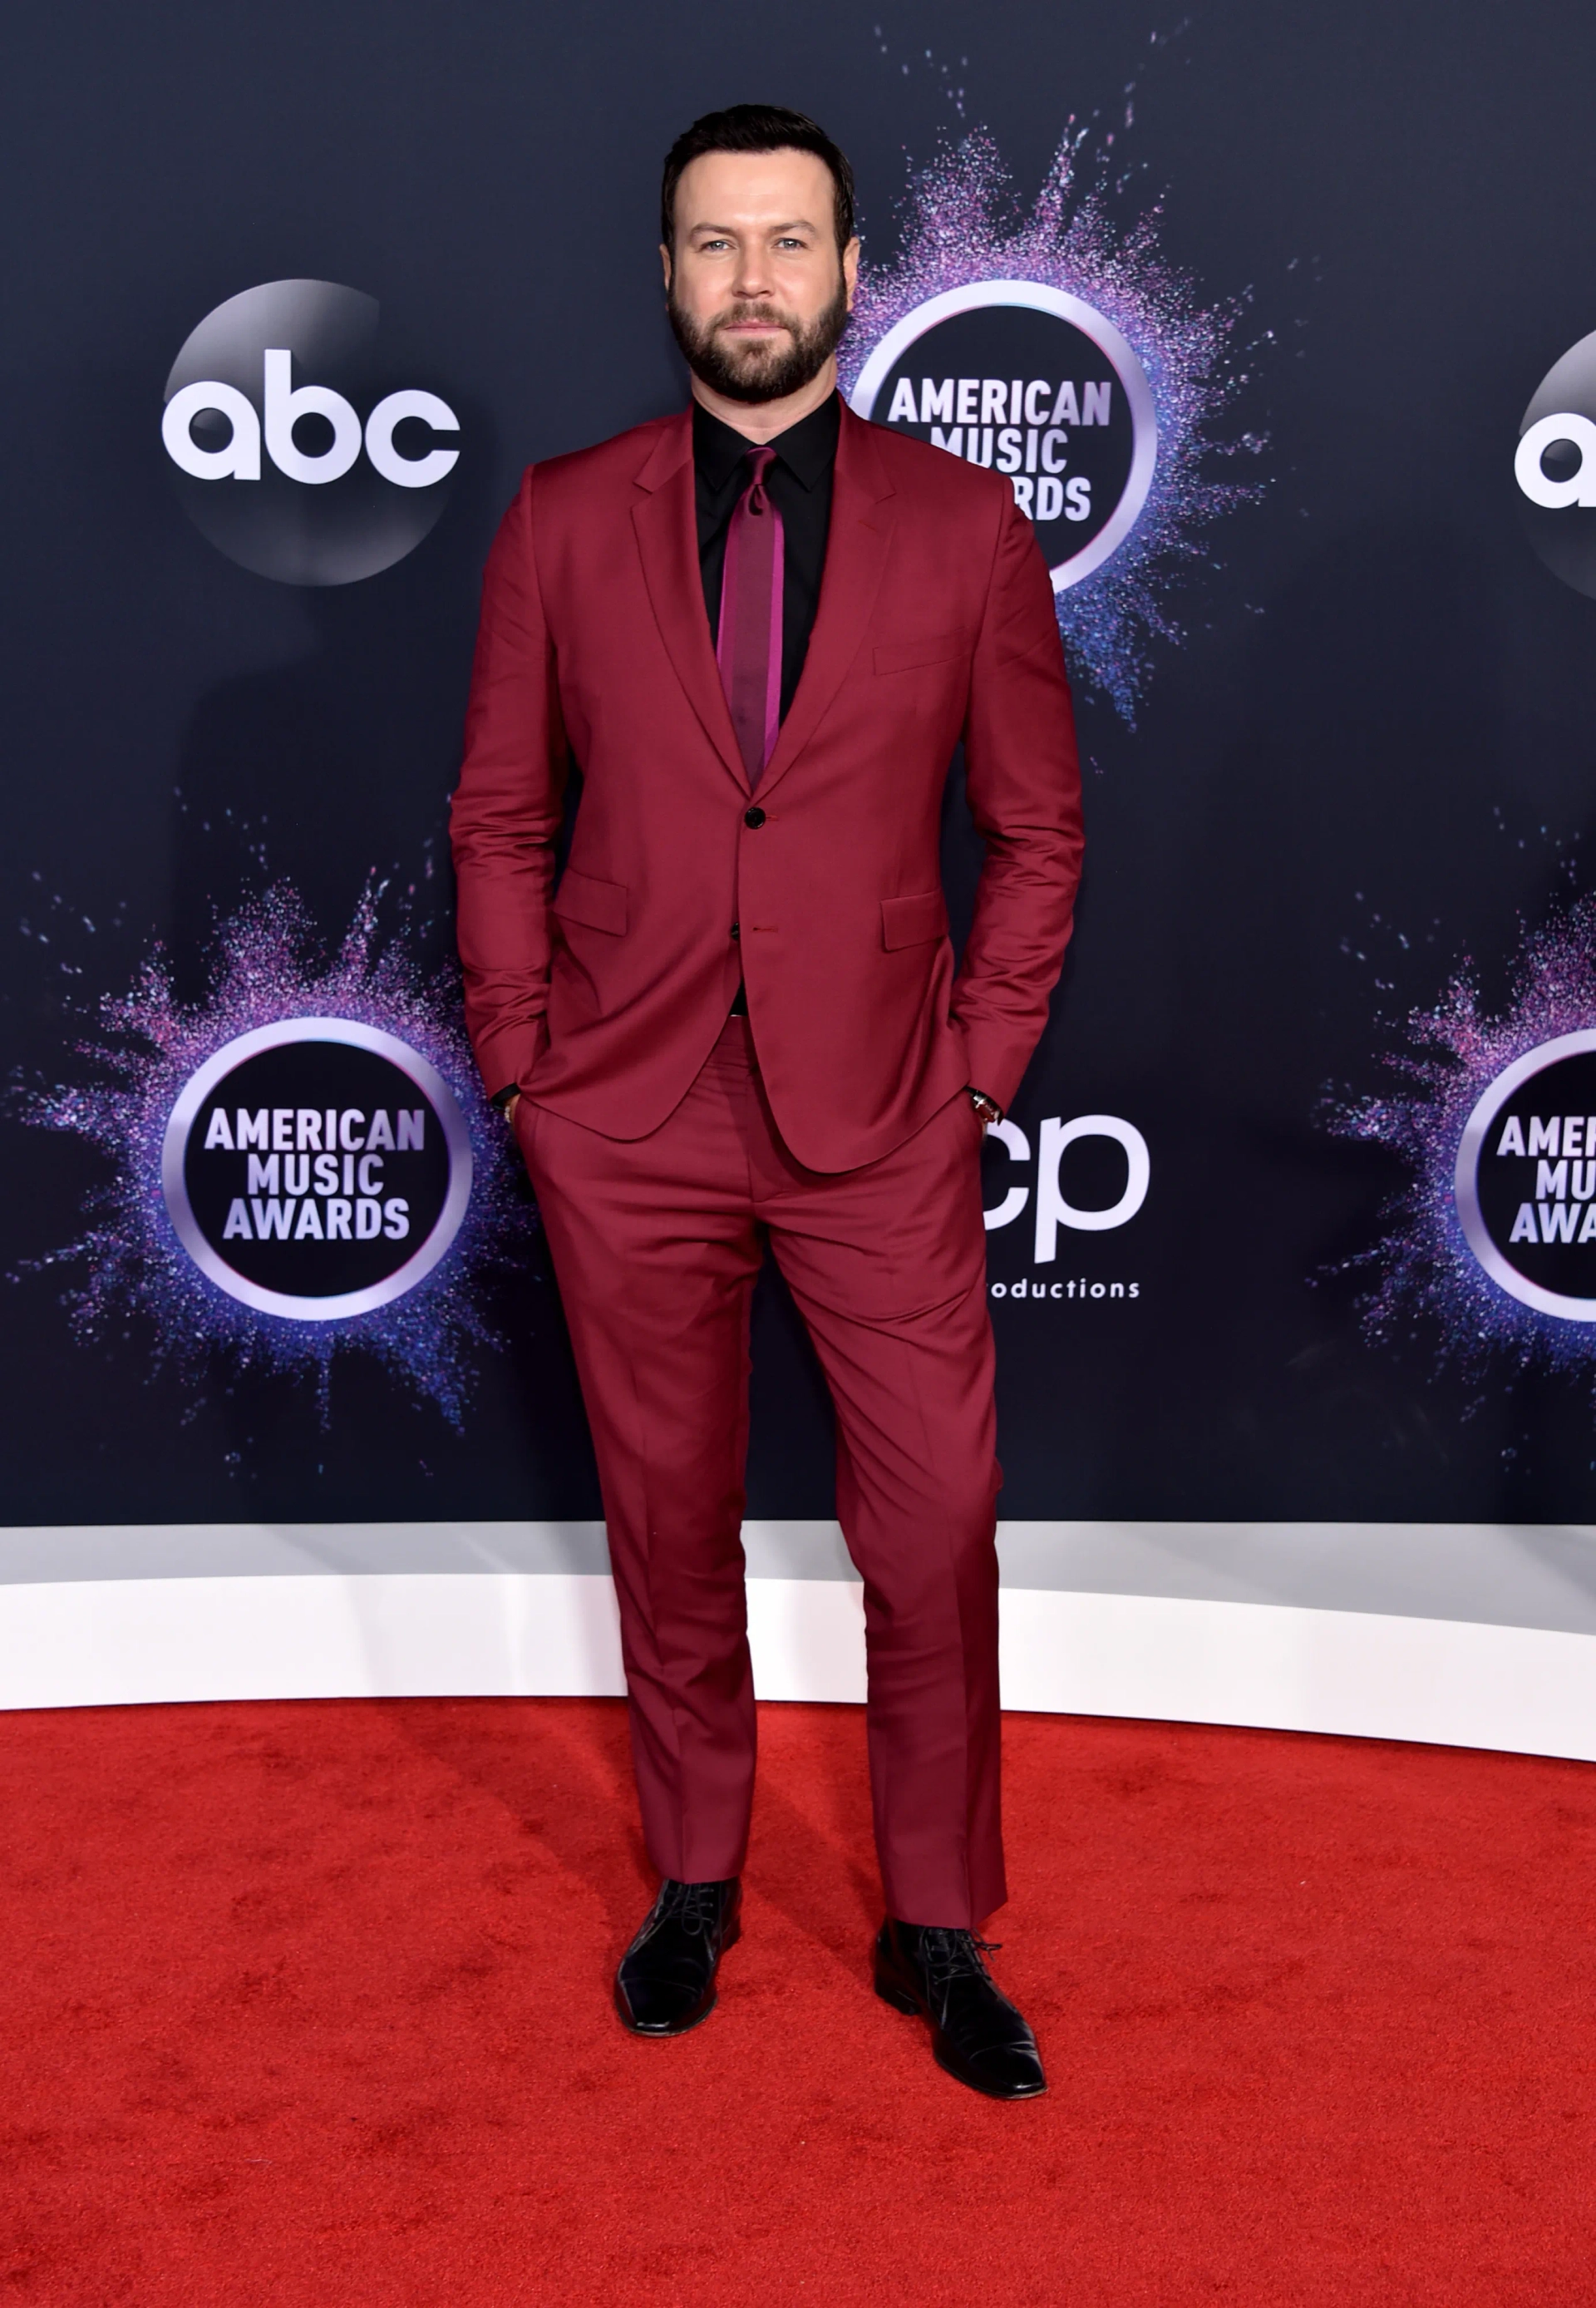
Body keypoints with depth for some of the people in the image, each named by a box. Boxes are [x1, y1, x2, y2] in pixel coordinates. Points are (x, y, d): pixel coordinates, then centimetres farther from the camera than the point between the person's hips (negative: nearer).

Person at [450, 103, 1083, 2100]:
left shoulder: (964, 525, 2)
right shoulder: (564, 520, 3)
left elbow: (1037, 826, 7)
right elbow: (500, 817, 7)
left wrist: (982, 1062, 0)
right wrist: (523, 1060, 1)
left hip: (883, 1121, 0)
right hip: (626, 1121, 1)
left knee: (936, 1535, 2)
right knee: (668, 1520, 12)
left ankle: (935, 1930, 22)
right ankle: (694, 1882, 33)